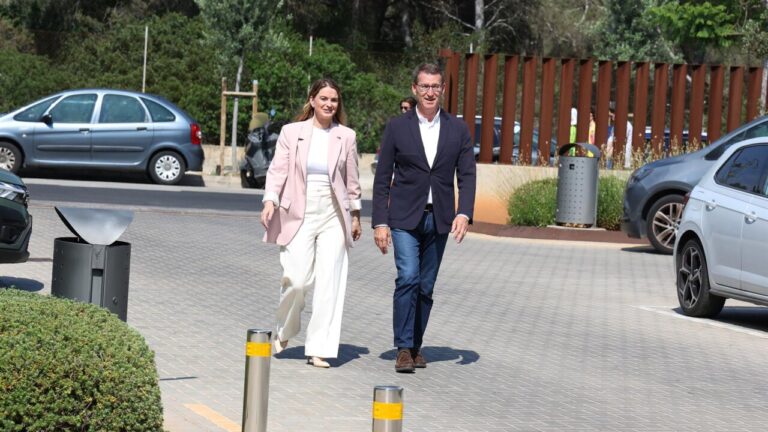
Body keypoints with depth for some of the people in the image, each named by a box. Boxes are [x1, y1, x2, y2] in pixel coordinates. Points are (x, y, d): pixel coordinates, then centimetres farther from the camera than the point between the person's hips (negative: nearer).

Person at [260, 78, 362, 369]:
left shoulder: (346, 137, 6)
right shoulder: (291, 132, 3)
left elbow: (351, 181, 13)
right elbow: (278, 170, -1)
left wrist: (355, 215, 15)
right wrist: (270, 201, -15)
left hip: (333, 218, 2)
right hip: (298, 216, -1)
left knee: (329, 283, -4)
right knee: (296, 279, -9)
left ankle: (319, 349, 1)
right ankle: (284, 331, 20)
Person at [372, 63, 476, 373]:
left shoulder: (458, 129, 5)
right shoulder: (397, 127, 0)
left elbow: (466, 175, 3)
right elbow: (382, 178, 1)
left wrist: (464, 214, -12)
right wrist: (380, 222, -5)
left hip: (439, 219, 2)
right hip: (404, 218, -2)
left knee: (426, 286, 7)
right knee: (408, 278, -16)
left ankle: (415, 345, 19)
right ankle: (403, 348, -11)